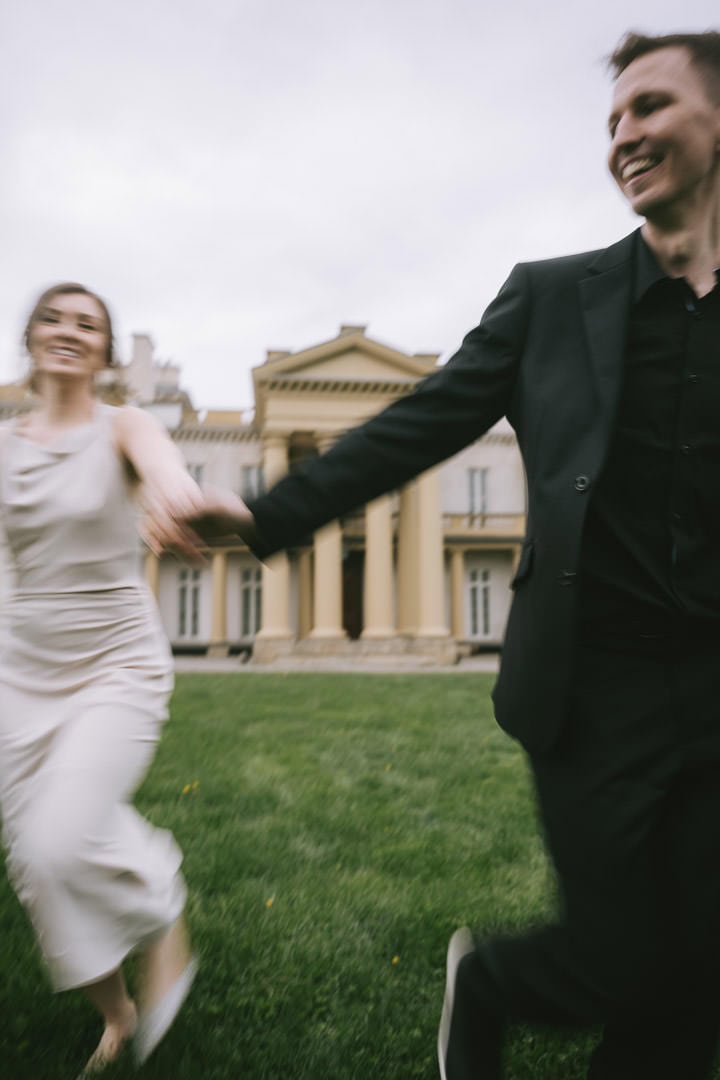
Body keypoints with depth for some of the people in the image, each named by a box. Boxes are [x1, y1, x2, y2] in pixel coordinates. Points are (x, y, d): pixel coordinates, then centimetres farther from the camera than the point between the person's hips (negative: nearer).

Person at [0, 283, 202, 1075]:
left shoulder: (122, 429, -7)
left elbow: (158, 456, -31)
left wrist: (173, 486, -54)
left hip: (118, 666, -4)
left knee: (64, 840, -19)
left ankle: (164, 926, 16)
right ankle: (116, 1013, 33)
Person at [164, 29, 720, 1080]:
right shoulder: (550, 294, 3)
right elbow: (422, 424, 0)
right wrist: (269, 514, -4)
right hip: (596, 688, -2)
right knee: (627, 967, 3)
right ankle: (485, 979, 36)